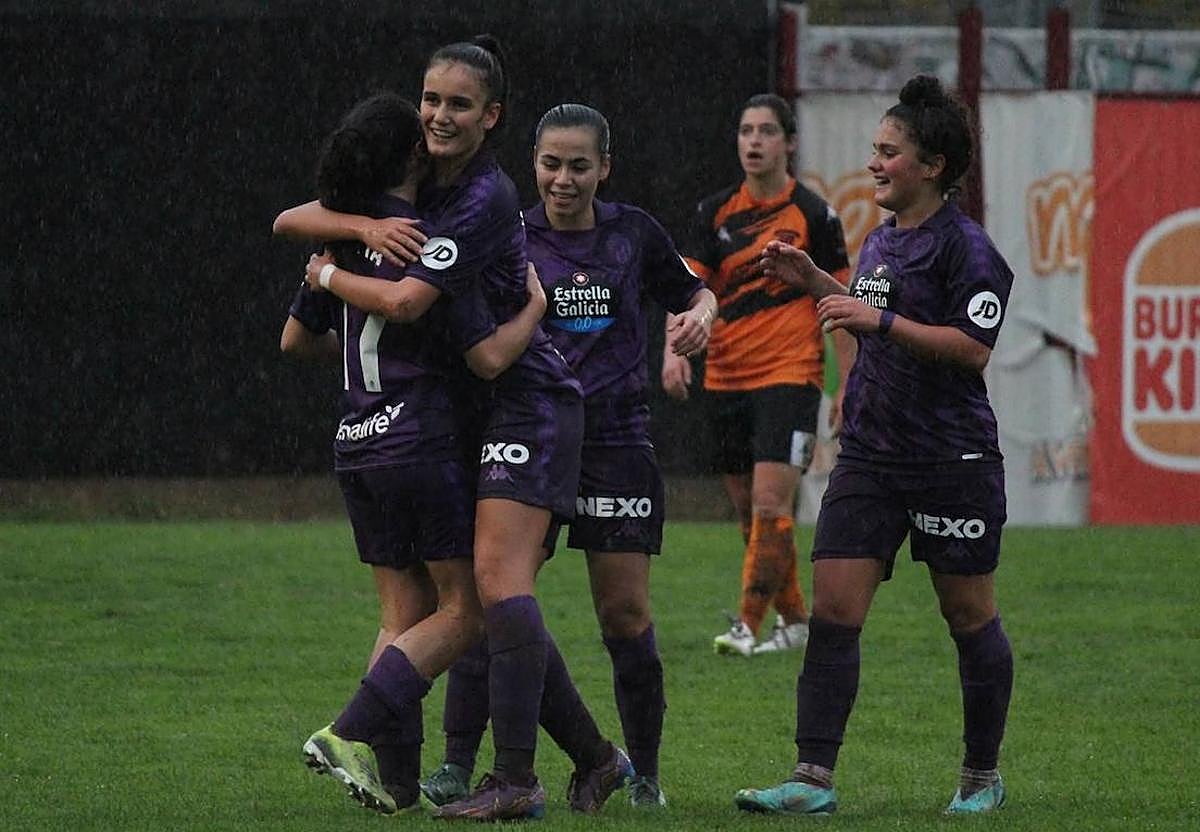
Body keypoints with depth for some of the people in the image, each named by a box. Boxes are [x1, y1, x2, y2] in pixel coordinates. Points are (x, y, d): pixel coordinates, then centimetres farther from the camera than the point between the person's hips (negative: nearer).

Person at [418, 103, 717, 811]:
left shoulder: (635, 233, 5)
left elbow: (691, 292, 20)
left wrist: (700, 313, -1)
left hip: (617, 440, 1)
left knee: (626, 613, -1)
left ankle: (646, 777, 11)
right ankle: (457, 767, -6)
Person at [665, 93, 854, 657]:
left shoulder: (812, 215, -2)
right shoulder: (716, 213, 7)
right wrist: (675, 350, -19)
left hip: (789, 377, -5)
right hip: (725, 379, 5)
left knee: (770, 504, -16)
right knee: (748, 510, 9)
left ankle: (749, 624, -14)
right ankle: (794, 621, 22)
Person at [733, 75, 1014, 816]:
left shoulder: (964, 246, -11)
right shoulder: (881, 241, 15)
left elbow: (973, 346, -19)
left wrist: (879, 319, -22)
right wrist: (815, 282, 21)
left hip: (952, 460, -7)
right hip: (870, 453, 7)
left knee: (970, 616, 5)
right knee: (834, 609, -3)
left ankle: (983, 778, 18)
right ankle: (814, 778, -5)